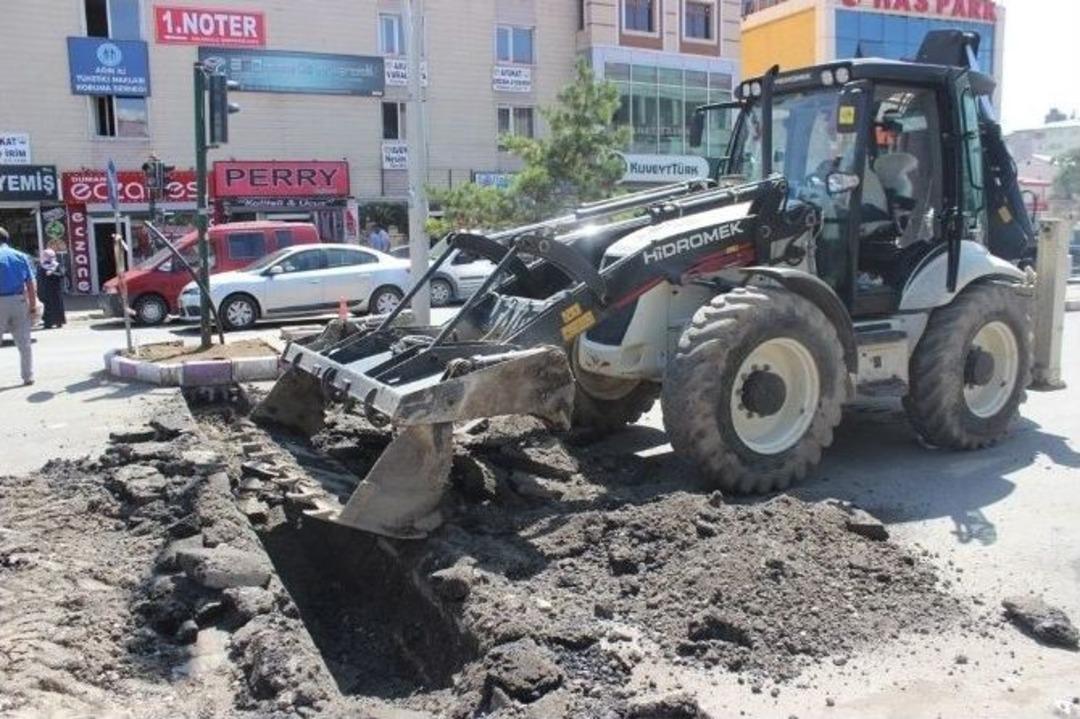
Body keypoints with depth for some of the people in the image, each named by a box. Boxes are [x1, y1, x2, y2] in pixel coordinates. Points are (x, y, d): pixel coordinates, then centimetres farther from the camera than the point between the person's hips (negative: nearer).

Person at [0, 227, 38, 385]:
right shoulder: (21, 256, 3)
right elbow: (31, 285, 1)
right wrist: (33, 307, 5)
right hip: (19, 301, 3)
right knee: (24, 343, 11)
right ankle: (28, 377, 14)